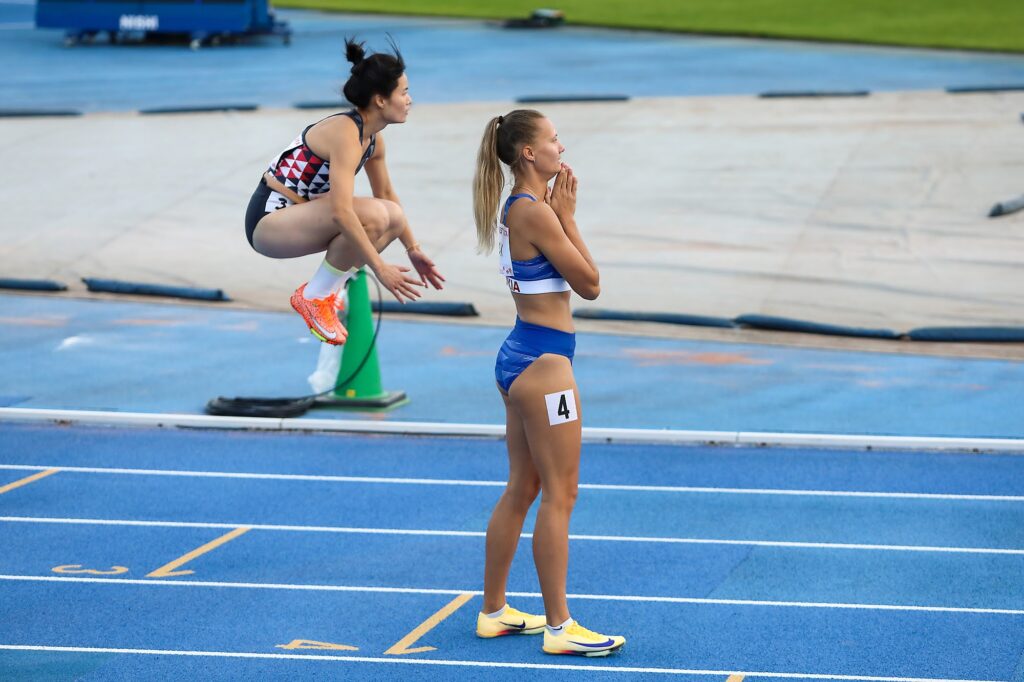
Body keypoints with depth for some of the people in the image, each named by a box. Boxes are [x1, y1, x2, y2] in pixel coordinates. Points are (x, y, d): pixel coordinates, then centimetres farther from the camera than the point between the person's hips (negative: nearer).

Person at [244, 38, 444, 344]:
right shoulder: (346, 134, -24)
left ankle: (328, 288, 5)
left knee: (395, 216, 3)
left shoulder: (373, 139, 5)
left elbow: (386, 193, 22)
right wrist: (380, 268, -29)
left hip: (295, 215, 10)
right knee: (372, 214, -29)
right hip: (269, 220, -10)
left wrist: (413, 250, 22)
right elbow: (341, 212, -32)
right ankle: (313, 297, -13)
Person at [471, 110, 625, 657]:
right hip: (543, 361, -10)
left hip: (521, 357, 10)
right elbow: (590, 283, -13)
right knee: (560, 494, -5)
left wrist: (561, 212, 7)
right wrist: (567, 214, -8)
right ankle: (559, 627, -1)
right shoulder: (535, 213, -18)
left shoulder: (516, 209, 11)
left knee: (521, 488, 17)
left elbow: (583, 279, 14)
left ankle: (493, 612, 23)